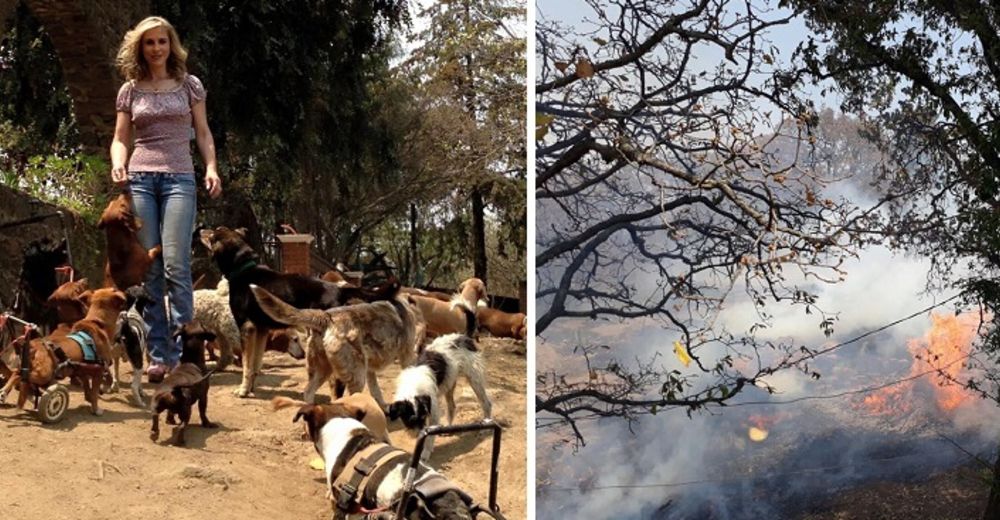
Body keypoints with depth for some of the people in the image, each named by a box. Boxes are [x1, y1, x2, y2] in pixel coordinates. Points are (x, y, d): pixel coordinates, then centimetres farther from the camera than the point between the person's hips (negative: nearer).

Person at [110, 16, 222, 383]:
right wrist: (118, 164, -7)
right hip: (140, 179, 2)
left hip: (179, 178, -2)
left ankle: (183, 349, -6)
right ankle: (158, 354, 4)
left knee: (175, 264, -13)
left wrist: (211, 168, -5)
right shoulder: (130, 90, 13)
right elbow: (120, 138, 14)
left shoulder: (189, 85, 10)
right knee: (148, 269, 0)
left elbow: (203, 133, 11)